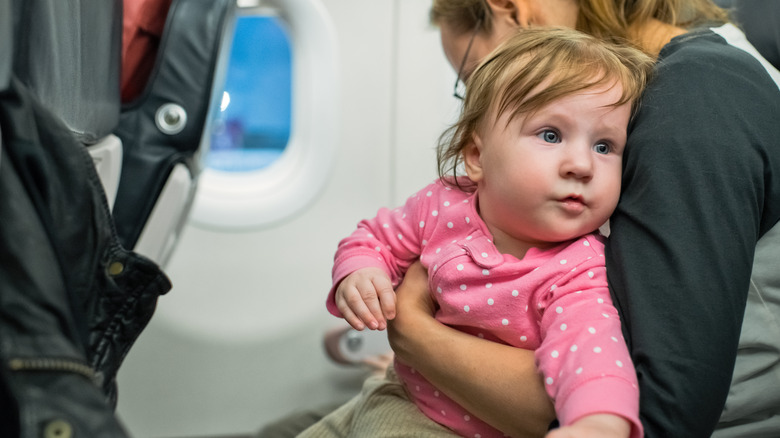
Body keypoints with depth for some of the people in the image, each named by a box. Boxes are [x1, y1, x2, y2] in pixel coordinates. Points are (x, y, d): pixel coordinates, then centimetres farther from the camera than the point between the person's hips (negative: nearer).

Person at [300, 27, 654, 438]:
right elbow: (375, 239, 4)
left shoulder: (577, 272, -28)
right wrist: (357, 274, -19)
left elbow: (587, 343, -48)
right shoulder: (443, 206, -13)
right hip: (400, 398, 5)